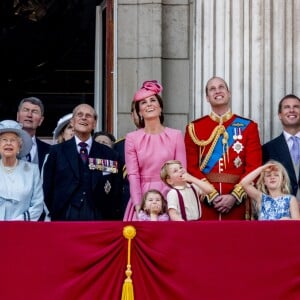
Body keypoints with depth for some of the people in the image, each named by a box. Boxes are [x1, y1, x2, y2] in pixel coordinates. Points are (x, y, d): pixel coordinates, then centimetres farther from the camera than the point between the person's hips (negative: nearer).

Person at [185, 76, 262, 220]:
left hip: (237, 203, 0)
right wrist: (212, 196, -12)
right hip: (205, 202, 0)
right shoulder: (194, 128, 7)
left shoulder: (248, 127, 6)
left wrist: (234, 196, -13)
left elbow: (254, 167, 0)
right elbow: (191, 168, 1)